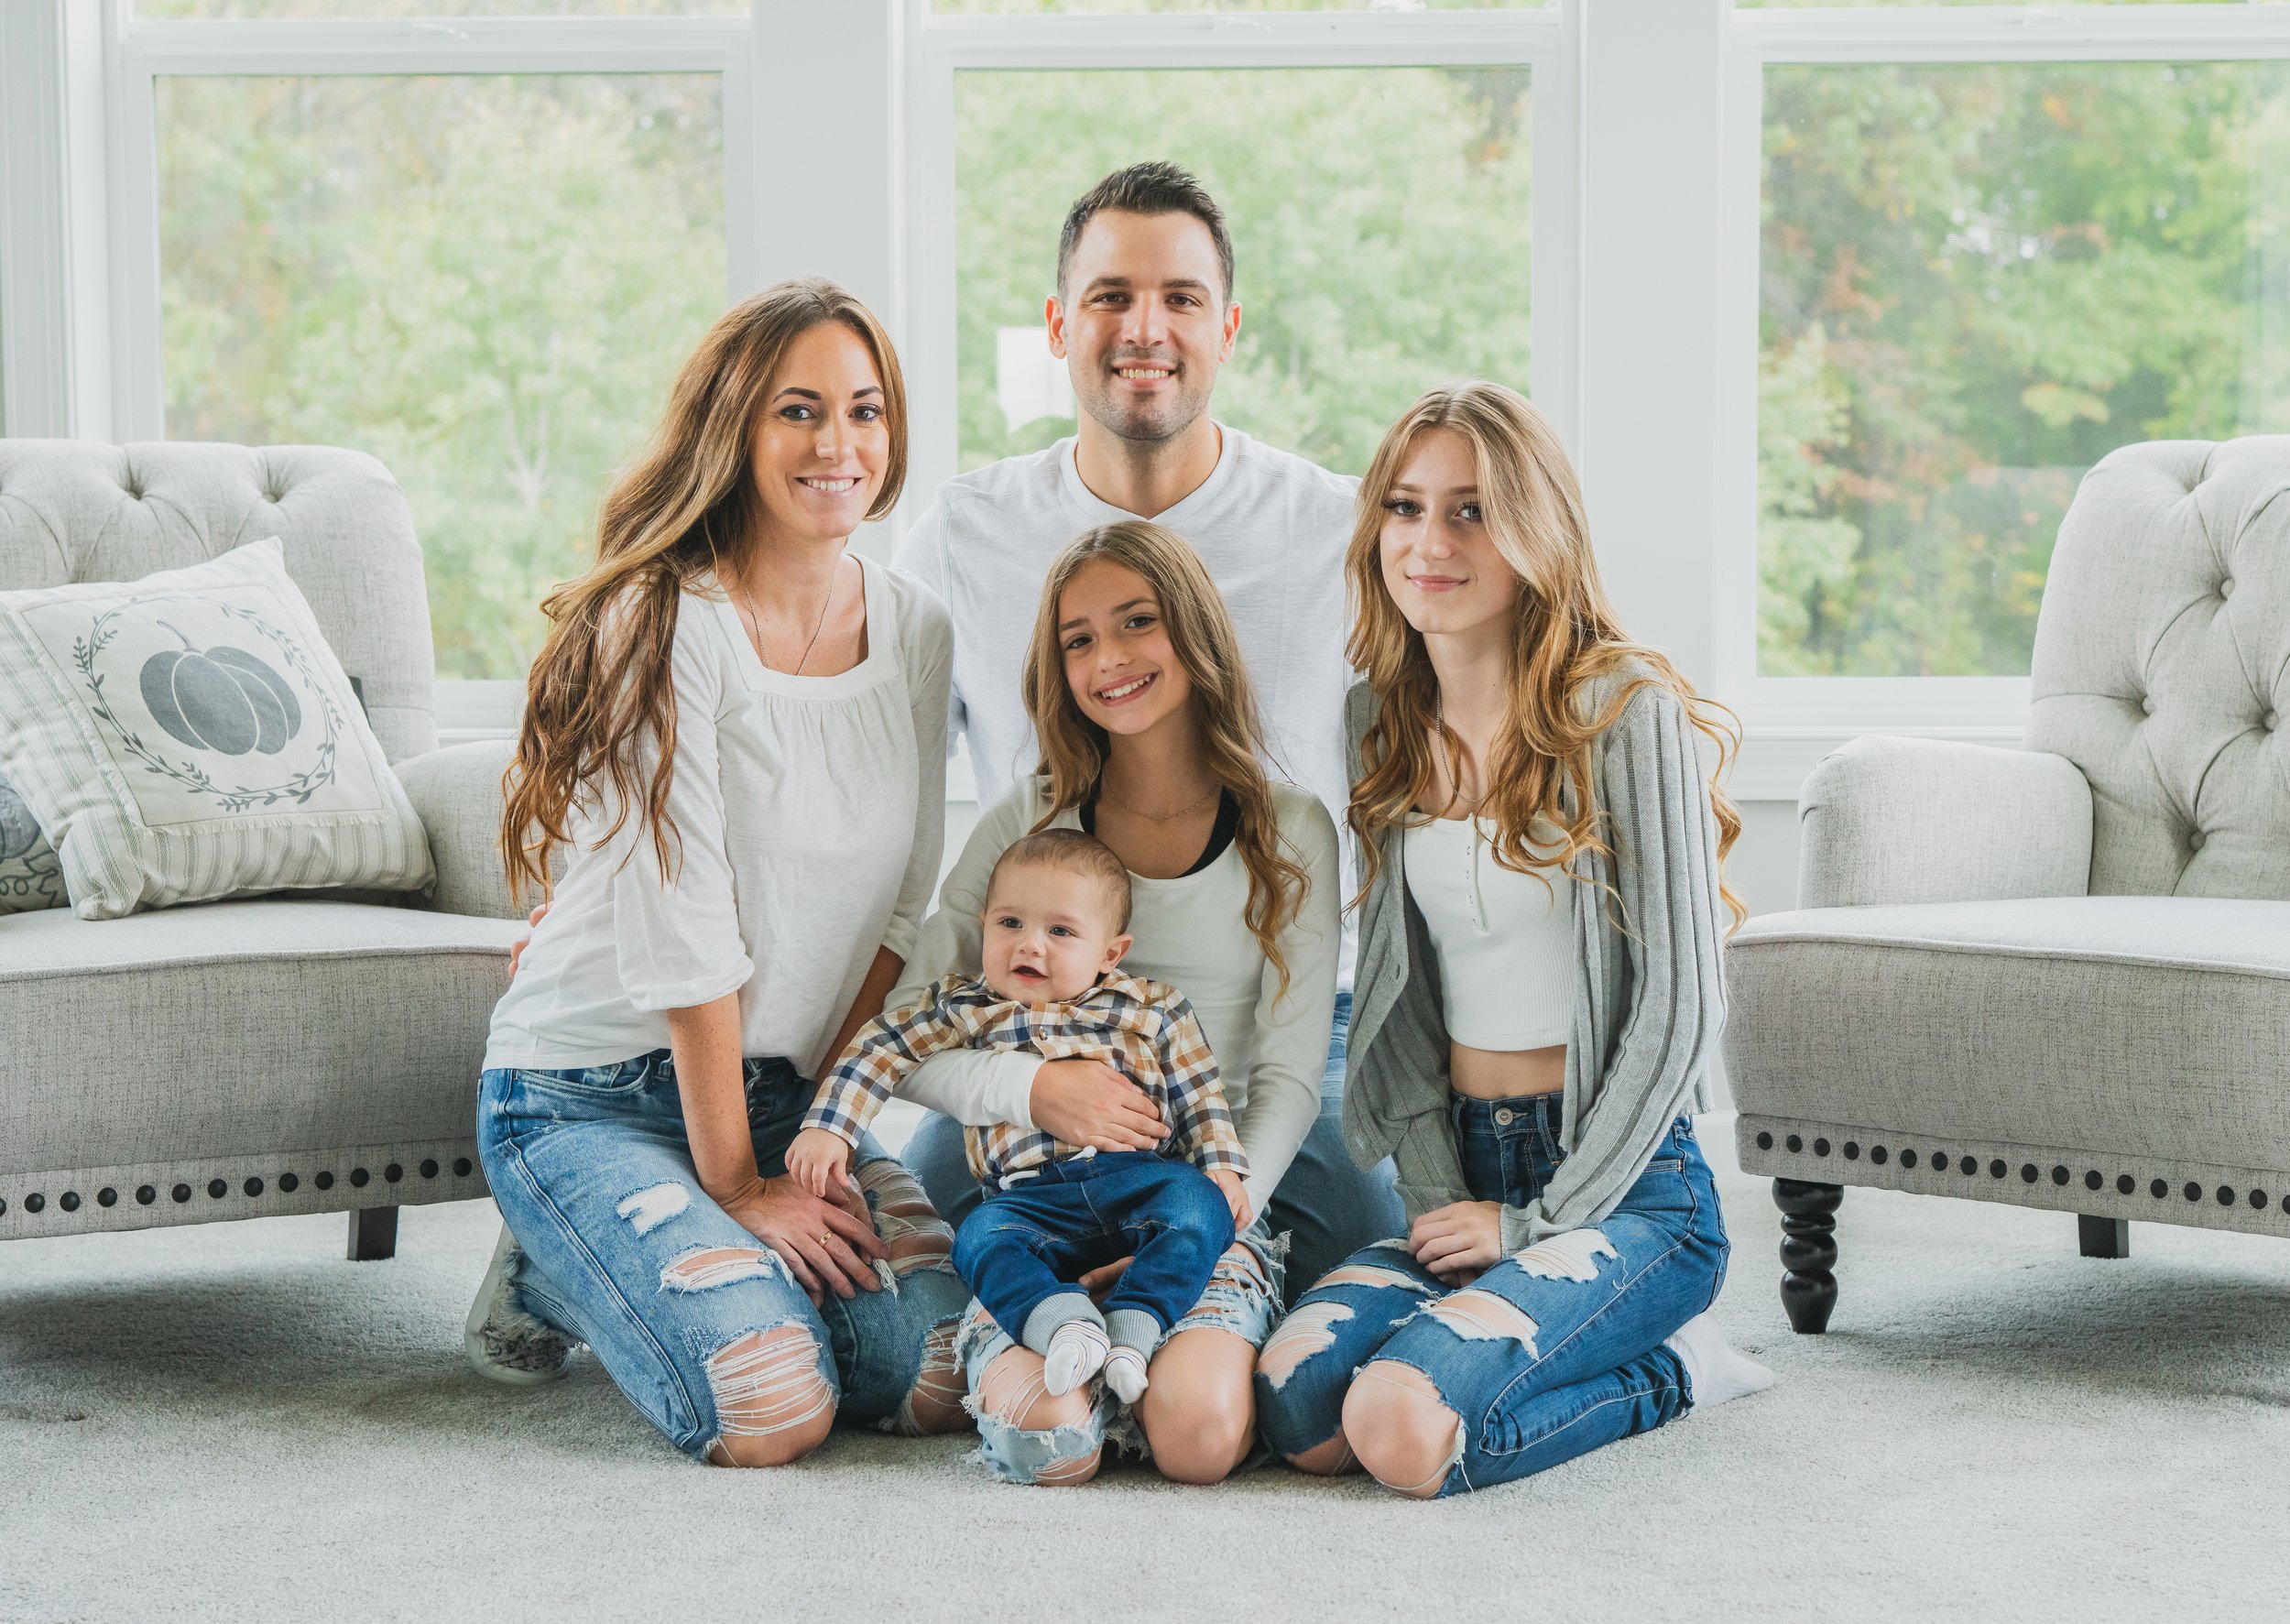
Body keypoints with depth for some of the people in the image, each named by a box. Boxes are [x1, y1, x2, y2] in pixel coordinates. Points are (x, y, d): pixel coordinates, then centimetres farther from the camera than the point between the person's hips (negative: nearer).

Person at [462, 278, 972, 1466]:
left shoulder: (915, 632, 3)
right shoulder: (665, 626, -18)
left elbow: (902, 908, 7)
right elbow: (682, 932, -18)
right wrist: (733, 1183, -16)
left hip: (788, 1094, 6)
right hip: (590, 1096, -6)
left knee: (948, 1375, -13)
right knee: (770, 1409, -24)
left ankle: (655, 1271, 14)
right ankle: (558, 1279, 7)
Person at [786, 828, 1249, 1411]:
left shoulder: (1152, 1009, 15)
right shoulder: (962, 1009, 16)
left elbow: (1198, 1097, 17)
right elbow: (878, 1052, 18)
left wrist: (1222, 1168, 1)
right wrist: (828, 1128, 7)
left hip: (1139, 1175, 0)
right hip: (1031, 1198, 0)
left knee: (1198, 1205, -32)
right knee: (979, 1238, -31)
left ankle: (1133, 1326, -39)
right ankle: (1063, 1321, -50)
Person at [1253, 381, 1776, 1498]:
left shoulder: (1626, 714, -10)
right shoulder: (1384, 717, 10)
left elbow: (1677, 1008, -11)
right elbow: (1401, 985, 11)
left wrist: (1540, 1223, -10)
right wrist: (1438, 1197, -1)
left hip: (1624, 1183, -6)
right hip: (1466, 1168, 6)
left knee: (1407, 1430, -28)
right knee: (1292, 1412, -21)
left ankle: (1665, 1369, 1)